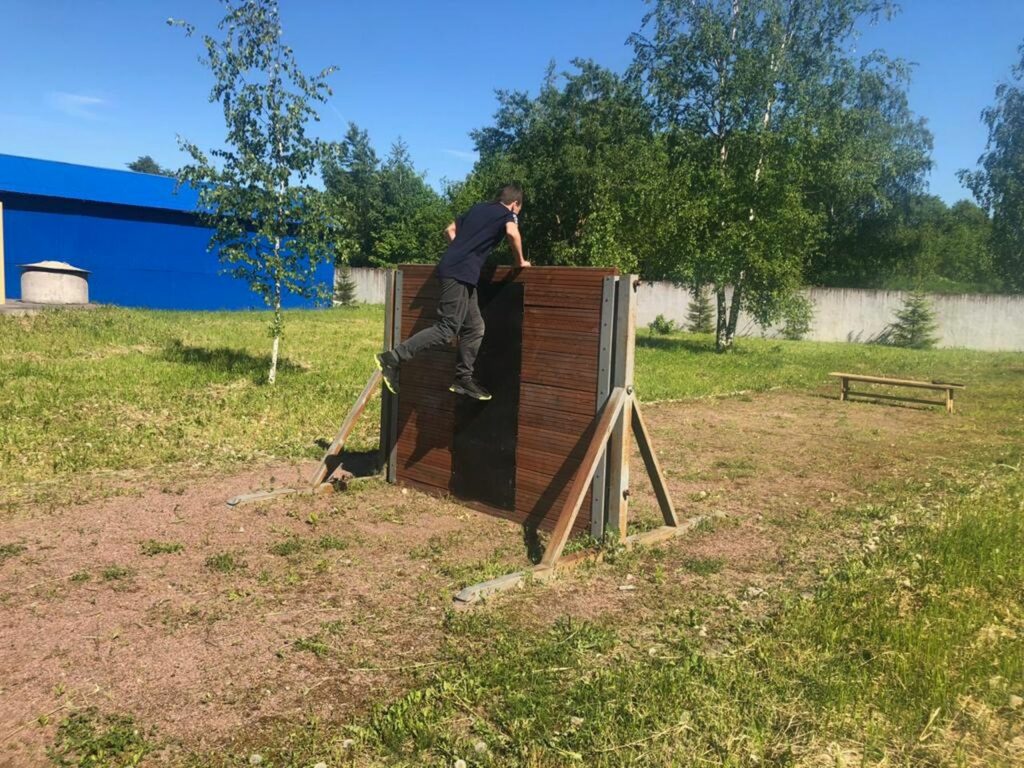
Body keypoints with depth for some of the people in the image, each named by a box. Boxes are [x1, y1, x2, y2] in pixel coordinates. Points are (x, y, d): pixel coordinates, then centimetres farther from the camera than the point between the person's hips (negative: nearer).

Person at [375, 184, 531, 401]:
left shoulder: (478, 208, 23)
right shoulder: (507, 214, 2)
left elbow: (450, 230, 25)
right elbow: (512, 233, -19)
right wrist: (520, 261, -5)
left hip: (454, 270, 9)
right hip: (460, 274, -9)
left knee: (474, 328, 13)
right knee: (446, 329, -12)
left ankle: (463, 379, 15)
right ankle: (392, 359, -16)